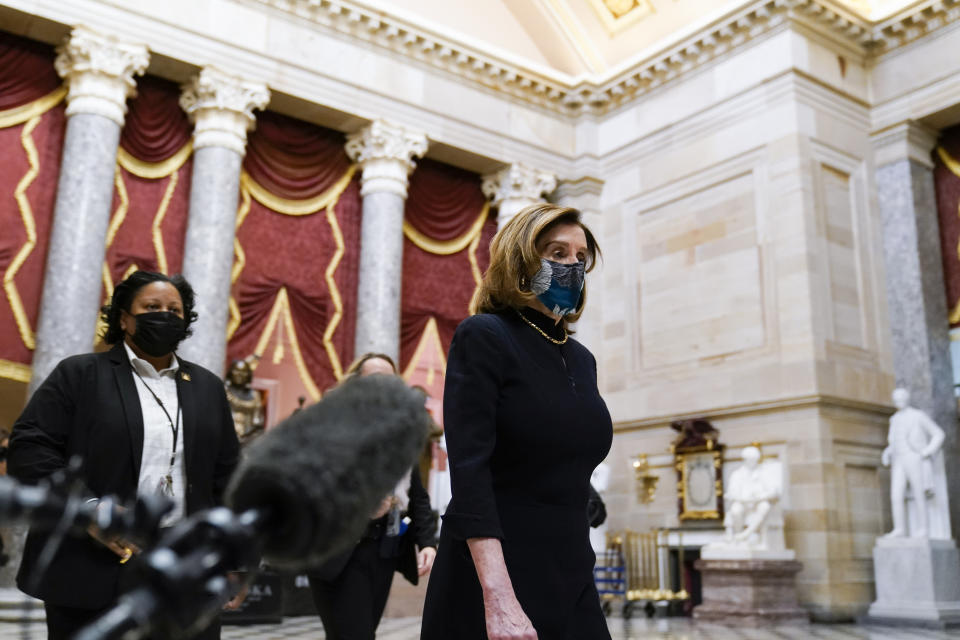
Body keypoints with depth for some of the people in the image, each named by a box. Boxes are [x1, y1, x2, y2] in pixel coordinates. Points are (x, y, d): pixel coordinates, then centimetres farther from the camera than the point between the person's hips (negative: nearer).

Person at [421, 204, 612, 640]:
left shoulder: (582, 359, 11)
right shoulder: (483, 336, -9)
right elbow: (469, 468, -19)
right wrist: (499, 598, -28)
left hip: (572, 576, 6)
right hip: (492, 575, -6)